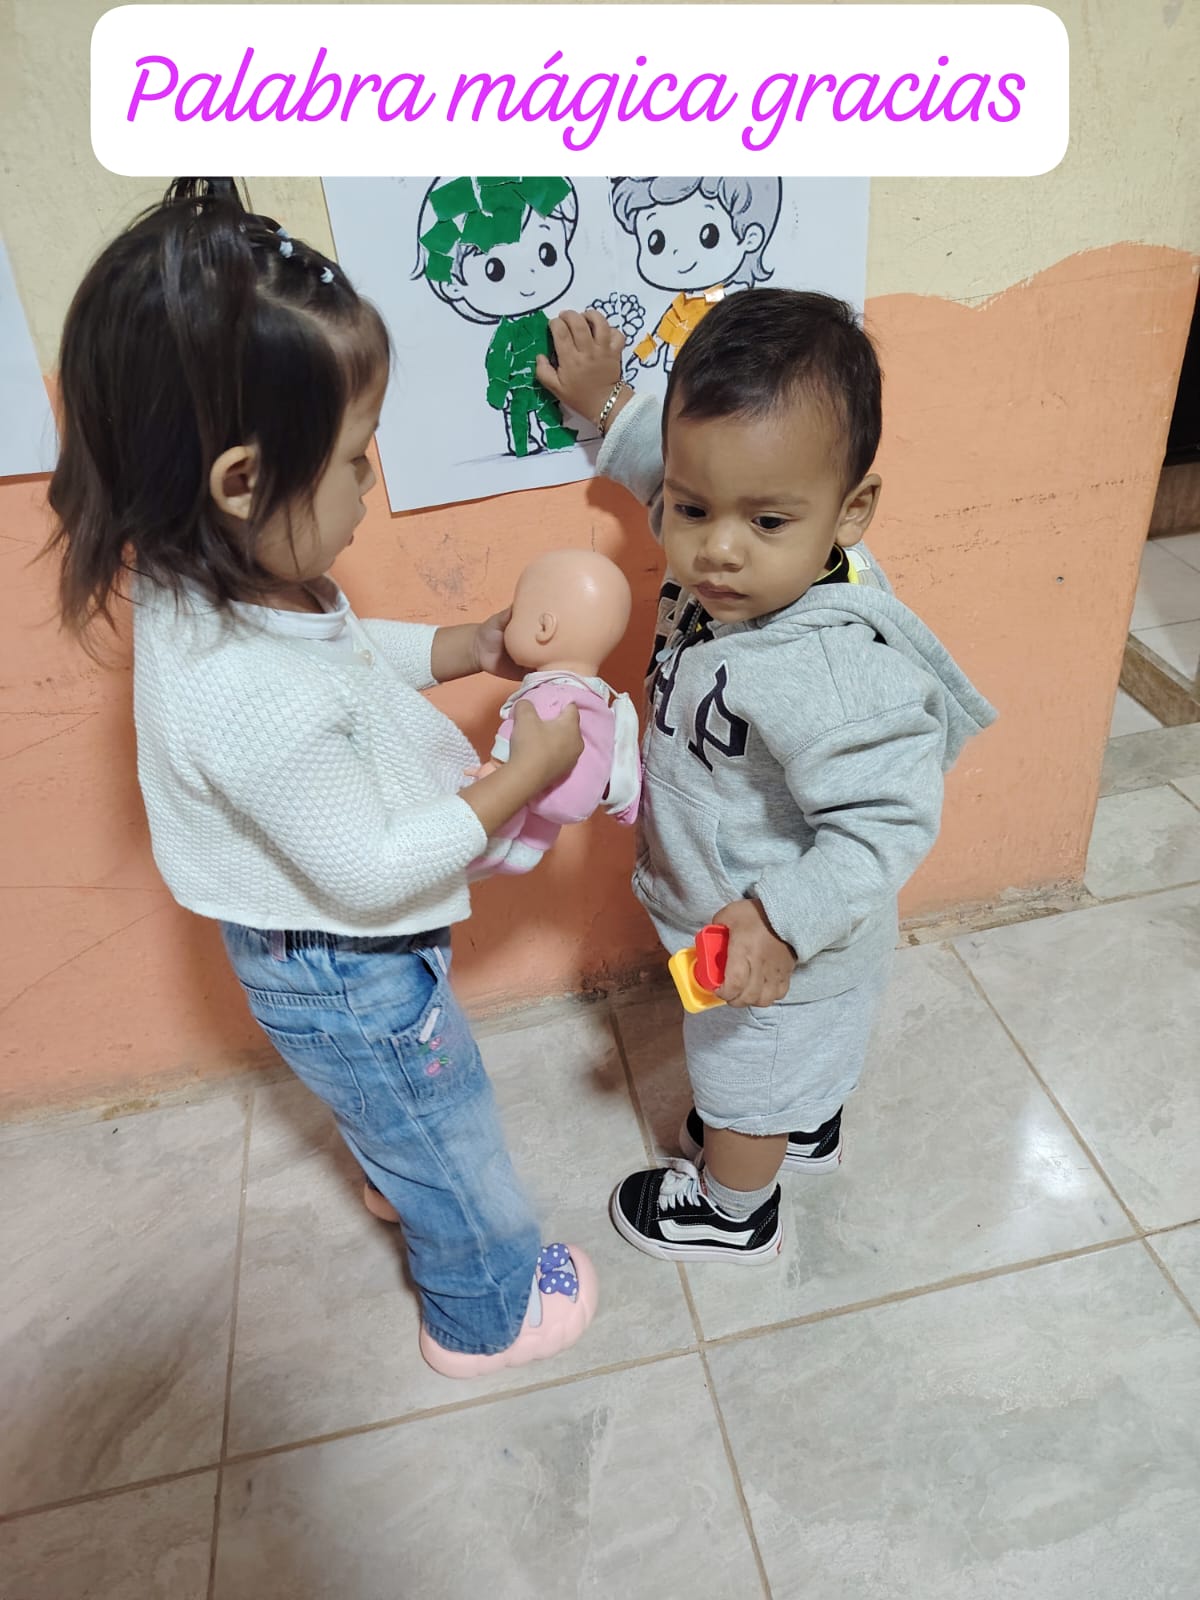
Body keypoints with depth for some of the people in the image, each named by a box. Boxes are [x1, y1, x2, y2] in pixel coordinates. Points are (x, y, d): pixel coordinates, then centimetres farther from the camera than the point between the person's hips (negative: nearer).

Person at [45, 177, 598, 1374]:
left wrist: (464, 647, -5)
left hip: (315, 952, 8)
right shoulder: (258, 700, -41)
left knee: (395, 1110, 37)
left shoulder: (210, 581, -13)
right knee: (455, 1145, 18)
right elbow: (370, 872, -30)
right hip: (349, 977, -8)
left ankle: (400, 1181, 68)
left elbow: (343, 647, 6)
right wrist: (521, 779, -23)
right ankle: (486, 1315, 47)